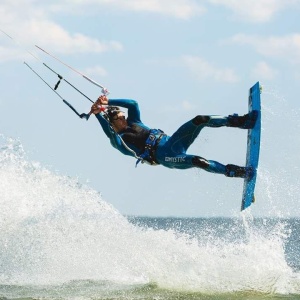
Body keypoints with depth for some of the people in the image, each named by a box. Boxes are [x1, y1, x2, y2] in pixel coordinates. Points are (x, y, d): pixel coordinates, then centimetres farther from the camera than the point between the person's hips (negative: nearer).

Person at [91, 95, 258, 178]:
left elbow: (133, 104, 11)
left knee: (199, 120, -14)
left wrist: (108, 102, 4)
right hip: (164, 156, -8)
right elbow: (109, 132, -21)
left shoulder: (132, 123, 22)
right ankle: (235, 172, -32)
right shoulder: (118, 140, 0)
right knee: (197, 161, -34)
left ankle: (241, 122, -15)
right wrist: (98, 114, -30)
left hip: (171, 142, 8)